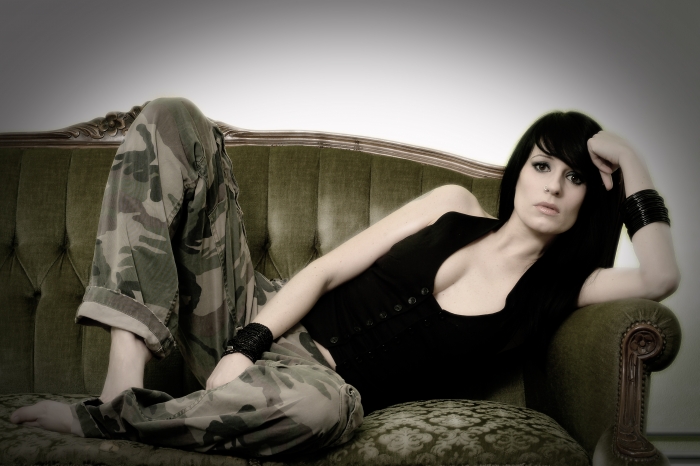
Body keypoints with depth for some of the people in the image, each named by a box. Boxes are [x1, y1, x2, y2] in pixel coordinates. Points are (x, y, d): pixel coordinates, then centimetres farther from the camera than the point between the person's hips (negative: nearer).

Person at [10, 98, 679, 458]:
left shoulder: (552, 289, 7)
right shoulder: (455, 207, 8)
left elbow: (660, 278, -11)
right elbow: (324, 272, 1)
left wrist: (631, 166, -4)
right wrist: (245, 348, -13)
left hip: (323, 378, -3)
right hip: (262, 324, 3)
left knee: (318, 406, -46)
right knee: (172, 121, -11)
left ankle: (96, 420, -22)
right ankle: (124, 384, -22)